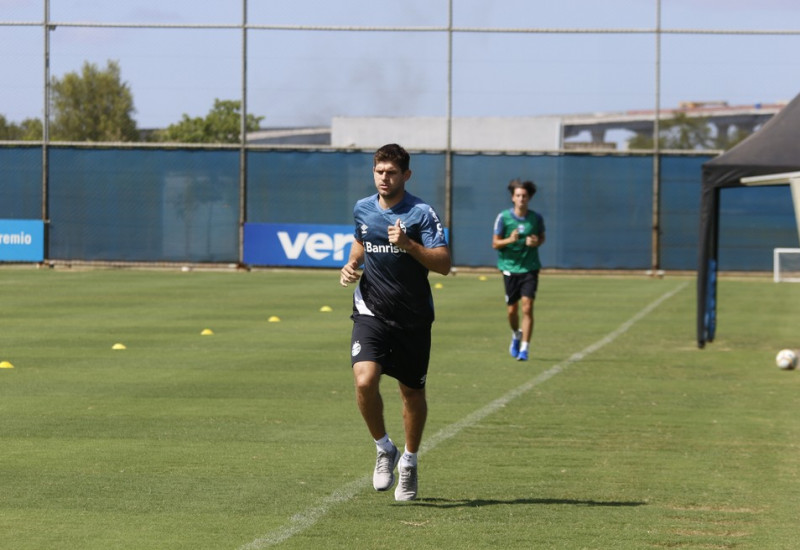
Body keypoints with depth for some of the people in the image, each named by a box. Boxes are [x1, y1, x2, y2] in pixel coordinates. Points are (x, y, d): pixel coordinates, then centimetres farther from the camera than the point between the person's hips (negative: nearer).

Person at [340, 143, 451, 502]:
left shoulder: (422, 213, -9)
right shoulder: (362, 210, 5)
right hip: (371, 312, 2)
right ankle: (384, 448, 2)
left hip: (413, 318, -2)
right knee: (364, 380, -20)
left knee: (413, 393, 8)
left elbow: (443, 264, -16)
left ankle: (409, 462, 30)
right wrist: (351, 264, 6)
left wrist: (408, 244, -28)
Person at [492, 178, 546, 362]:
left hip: (530, 269, -1)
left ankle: (524, 348, -8)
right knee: (512, 309, 7)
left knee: (527, 307, -12)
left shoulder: (536, 218, -1)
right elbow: (495, 243, -1)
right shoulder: (503, 217, -4)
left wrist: (536, 242, -8)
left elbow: (542, 237, 16)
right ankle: (516, 335, 39)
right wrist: (510, 240, -21)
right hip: (510, 268, 1)